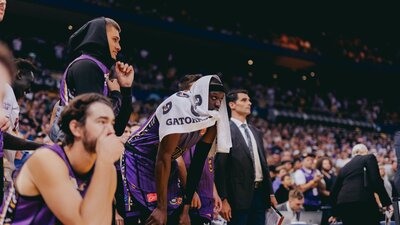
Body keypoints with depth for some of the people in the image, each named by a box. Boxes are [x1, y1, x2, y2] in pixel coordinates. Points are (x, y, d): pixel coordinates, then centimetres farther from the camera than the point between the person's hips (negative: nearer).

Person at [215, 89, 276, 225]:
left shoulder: (256, 132, 17)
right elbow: (220, 167, -11)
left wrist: (270, 193, 17)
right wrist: (223, 199, -15)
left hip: (260, 193, 7)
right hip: (239, 195, -7)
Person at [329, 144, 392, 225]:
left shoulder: (345, 167, 27)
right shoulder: (369, 158, 12)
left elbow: (335, 190, 29)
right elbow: (376, 181, -3)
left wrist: (335, 213, 39)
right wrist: (386, 202, 0)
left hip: (343, 203, 6)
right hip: (363, 201, -6)